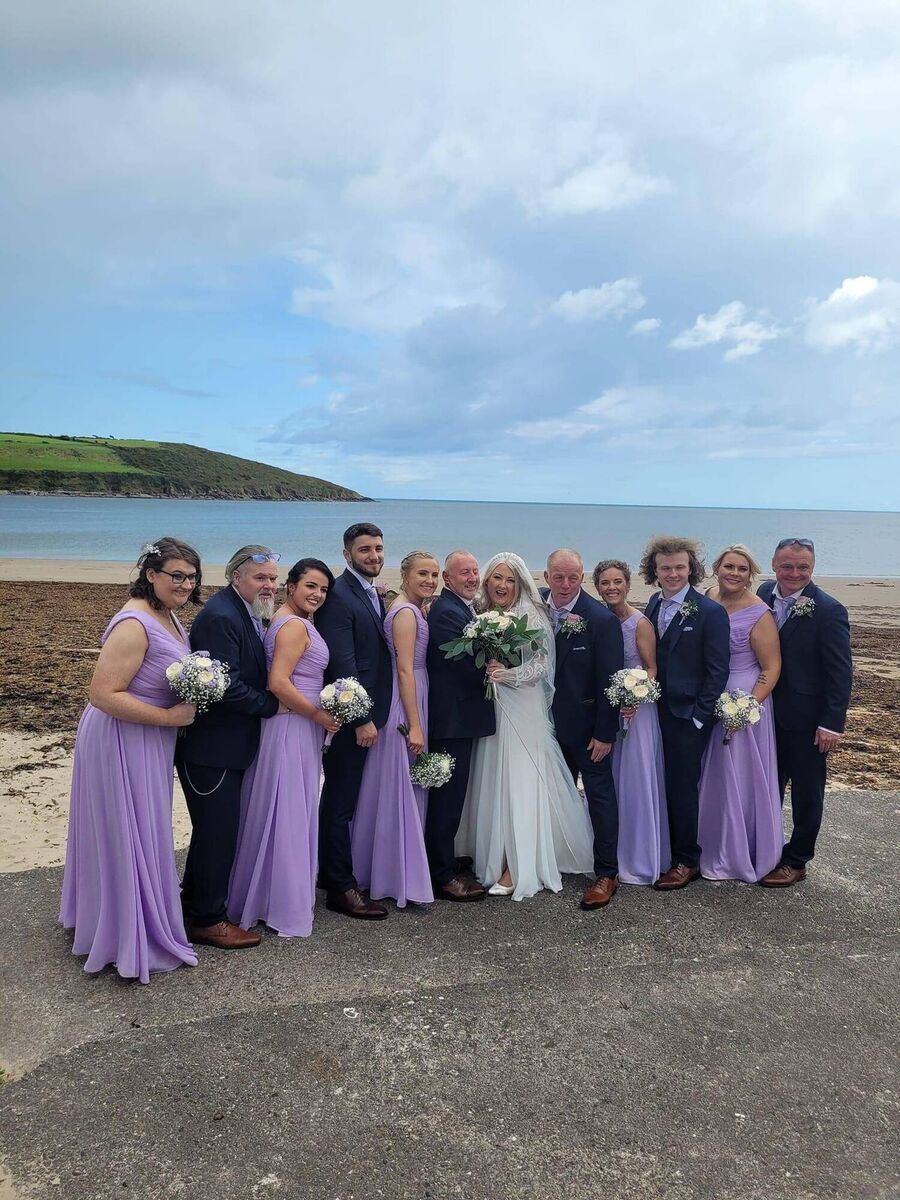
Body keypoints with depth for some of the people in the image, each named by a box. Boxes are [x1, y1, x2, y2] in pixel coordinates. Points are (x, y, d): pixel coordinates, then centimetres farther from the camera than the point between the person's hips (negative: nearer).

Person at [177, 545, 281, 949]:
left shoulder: (246, 613, 10)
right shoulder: (220, 616, -21)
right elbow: (226, 686, -27)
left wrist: (272, 701, -1)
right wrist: (272, 705, -15)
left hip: (230, 742, 10)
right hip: (212, 746, -10)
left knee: (212, 827, 21)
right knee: (218, 830, 2)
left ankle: (194, 900, 38)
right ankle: (208, 919, 18)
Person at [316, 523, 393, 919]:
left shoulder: (375, 595, 14)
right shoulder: (339, 596, -15)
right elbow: (342, 663, -20)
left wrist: (372, 715, 11)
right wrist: (362, 719, -19)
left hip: (368, 713, 9)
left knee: (343, 801, 18)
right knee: (341, 803, 1)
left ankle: (332, 873, 30)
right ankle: (342, 889, 11)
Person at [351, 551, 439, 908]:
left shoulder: (413, 610, 13)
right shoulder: (406, 612, -15)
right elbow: (405, 670, -20)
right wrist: (414, 725, -21)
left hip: (414, 701, 10)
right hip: (405, 706, -10)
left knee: (408, 789, 16)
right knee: (402, 789, -2)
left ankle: (386, 870, 28)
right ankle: (401, 879, 8)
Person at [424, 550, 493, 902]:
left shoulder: (463, 608, 14)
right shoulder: (446, 612, -18)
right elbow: (468, 663, -21)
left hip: (461, 714, 10)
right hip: (453, 717, -10)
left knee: (451, 794, 20)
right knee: (448, 796, -2)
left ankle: (445, 859, 33)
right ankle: (443, 875, 8)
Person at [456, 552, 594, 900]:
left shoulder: (532, 616, -6)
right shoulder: (478, 614, 8)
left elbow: (542, 664, -11)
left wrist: (510, 674, -25)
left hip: (522, 710, -4)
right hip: (487, 709, 5)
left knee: (520, 783, -3)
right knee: (491, 783, 8)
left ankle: (517, 868, 5)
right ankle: (491, 857, 21)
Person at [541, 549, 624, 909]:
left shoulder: (602, 619, -19)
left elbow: (610, 681, -16)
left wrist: (605, 733, -16)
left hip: (587, 722, -5)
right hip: (551, 719, 5)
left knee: (600, 795, 5)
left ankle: (606, 874, 16)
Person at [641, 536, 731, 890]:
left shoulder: (710, 612, -11)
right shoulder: (652, 606, 7)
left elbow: (717, 671, -11)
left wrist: (700, 716, -11)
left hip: (689, 715, -5)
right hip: (658, 711, 5)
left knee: (682, 785, 2)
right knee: (667, 783, 11)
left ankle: (687, 861, 18)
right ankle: (669, 846, 27)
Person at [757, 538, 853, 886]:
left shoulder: (829, 610, -17)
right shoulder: (765, 594, -1)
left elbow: (841, 672, -15)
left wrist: (832, 723, -17)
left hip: (807, 719, -5)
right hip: (770, 713, 6)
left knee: (806, 792, 11)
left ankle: (796, 861, 26)